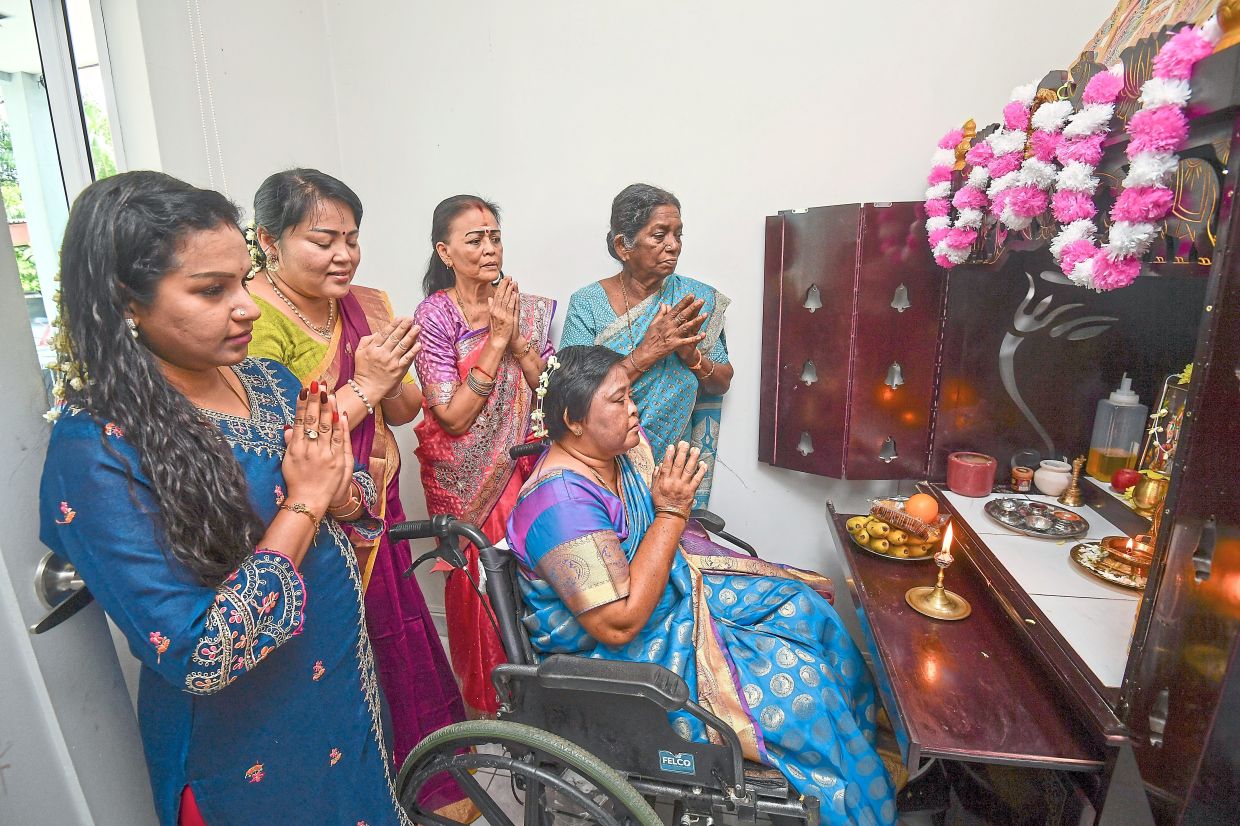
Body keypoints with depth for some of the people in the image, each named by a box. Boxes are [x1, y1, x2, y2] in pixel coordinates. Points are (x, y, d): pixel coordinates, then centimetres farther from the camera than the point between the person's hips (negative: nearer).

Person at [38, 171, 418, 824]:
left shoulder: (271, 381, -6)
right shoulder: (95, 449, -24)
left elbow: (356, 505, 3)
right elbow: (196, 659, -27)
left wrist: (339, 494, -19)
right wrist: (303, 503, -24)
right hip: (247, 750, -5)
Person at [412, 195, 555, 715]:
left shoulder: (529, 311, 2)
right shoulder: (433, 317, -9)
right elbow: (454, 417, -18)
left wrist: (519, 339, -15)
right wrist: (495, 339, -19)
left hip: (524, 468, 3)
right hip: (465, 478, -3)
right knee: (477, 586, 9)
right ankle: (483, 701, 34)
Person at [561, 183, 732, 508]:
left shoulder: (697, 298, -3)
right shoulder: (587, 303, -10)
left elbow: (722, 383, 1)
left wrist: (692, 355, -20)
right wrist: (647, 352, -26)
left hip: (673, 461, 2)